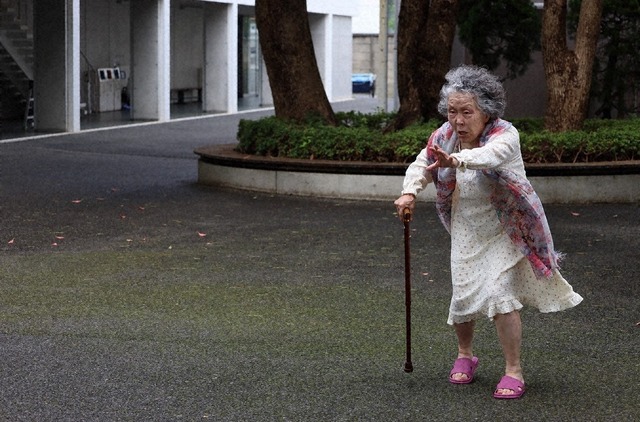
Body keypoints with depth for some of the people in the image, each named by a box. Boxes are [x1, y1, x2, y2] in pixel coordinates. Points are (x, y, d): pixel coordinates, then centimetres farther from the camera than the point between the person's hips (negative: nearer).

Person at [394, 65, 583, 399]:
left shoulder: (505, 135, -24)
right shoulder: (445, 136, -6)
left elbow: (490, 155, -48)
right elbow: (421, 164, 9)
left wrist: (456, 160, -67)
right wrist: (410, 192, -12)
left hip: (504, 230, -5)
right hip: (467, 231, 5)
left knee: (498, 293, -17)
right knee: (463, 295, 2)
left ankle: (514, 371, -5)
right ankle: (465, 355, 31)